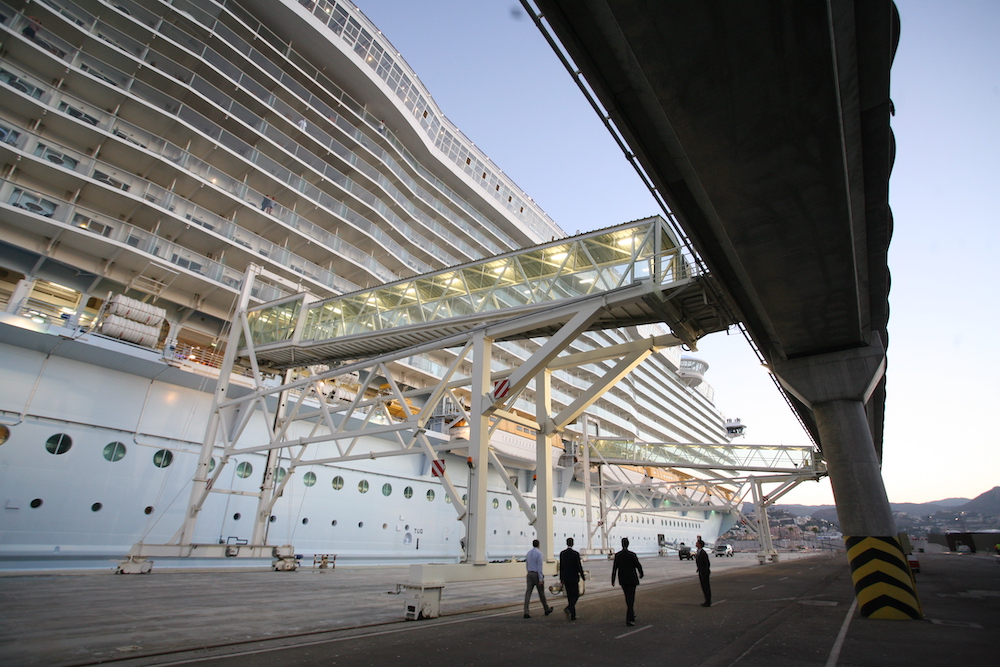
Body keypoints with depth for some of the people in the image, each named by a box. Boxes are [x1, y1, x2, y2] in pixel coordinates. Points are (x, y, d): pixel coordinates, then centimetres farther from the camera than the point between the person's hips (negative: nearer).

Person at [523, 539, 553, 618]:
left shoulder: (528, 553, 11)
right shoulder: (539, 553, -11)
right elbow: (539, 566, -16)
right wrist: (540, 579, -15)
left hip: (529, 574, 5)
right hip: (537, 574, -5)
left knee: (528, 593, -1)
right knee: (541, 593, 10)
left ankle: (526, 612, -9)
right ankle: (547, 609, 28)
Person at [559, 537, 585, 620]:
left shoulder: (562, 553, 2)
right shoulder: (576, 553, -11)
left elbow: (561, 567, 6)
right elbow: (579, 566, -10)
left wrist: (561, 578, 14)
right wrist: (583, 577, 3)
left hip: (565, 578, 4)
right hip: (574, 577, -4)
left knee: (569, 596, 12)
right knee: (576, 595, 8)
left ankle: (572, 615, 14)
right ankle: (569, 607, -16)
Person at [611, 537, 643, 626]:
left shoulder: (617, 555, -6)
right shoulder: (632, 555, -14)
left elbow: (614, 568, -6)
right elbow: (638, 566, -4)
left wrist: (613, 580, 0)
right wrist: (641, 574, 17)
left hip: (622, 580, 3)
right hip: (632, 579, -3)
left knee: (628, 597, 22)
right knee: (631, 598, 1)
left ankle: (631, 614, 35)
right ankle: (629, 619, -5)